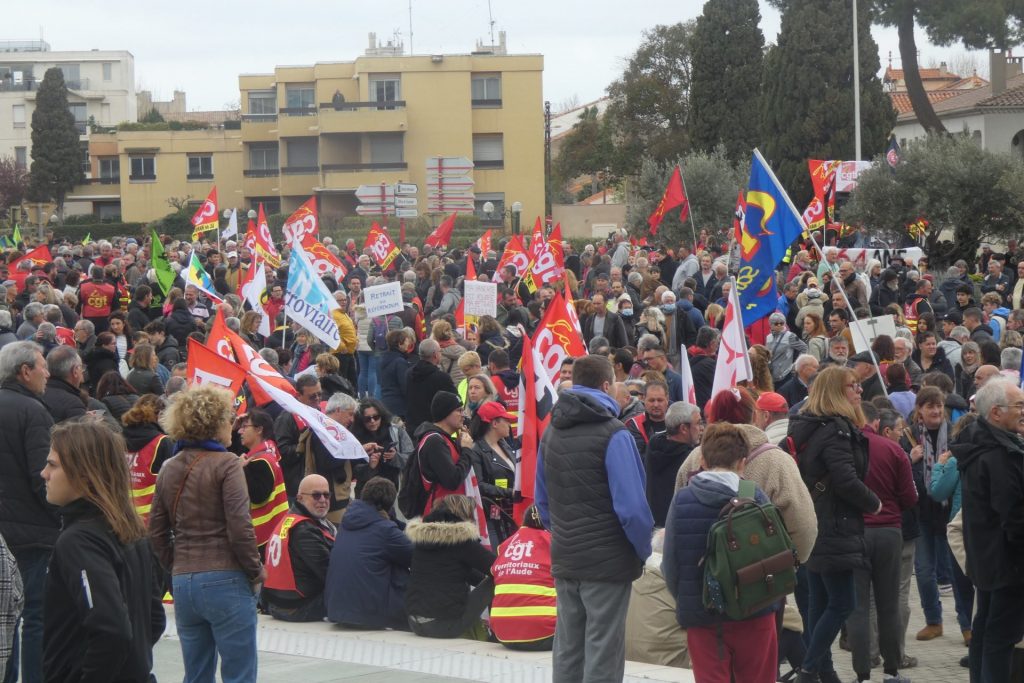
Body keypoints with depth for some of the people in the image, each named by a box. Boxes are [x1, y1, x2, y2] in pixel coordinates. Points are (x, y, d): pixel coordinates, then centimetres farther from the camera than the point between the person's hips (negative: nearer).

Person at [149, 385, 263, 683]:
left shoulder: (168, 469, 10)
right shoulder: (226, 465, -9)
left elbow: (157, 532, 13)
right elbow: (239, 528, -14)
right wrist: (256, 570, -2)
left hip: (183, 583, 6)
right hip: (226, 581, -6)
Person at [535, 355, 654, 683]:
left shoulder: (552, 431, 8)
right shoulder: (613, 436, -15)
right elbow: (632, 507, -19)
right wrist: (644, 549, -4)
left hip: (563, 559, 7)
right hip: (608, 562, -7)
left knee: (567, 650, 13)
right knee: (603, 655, -2)